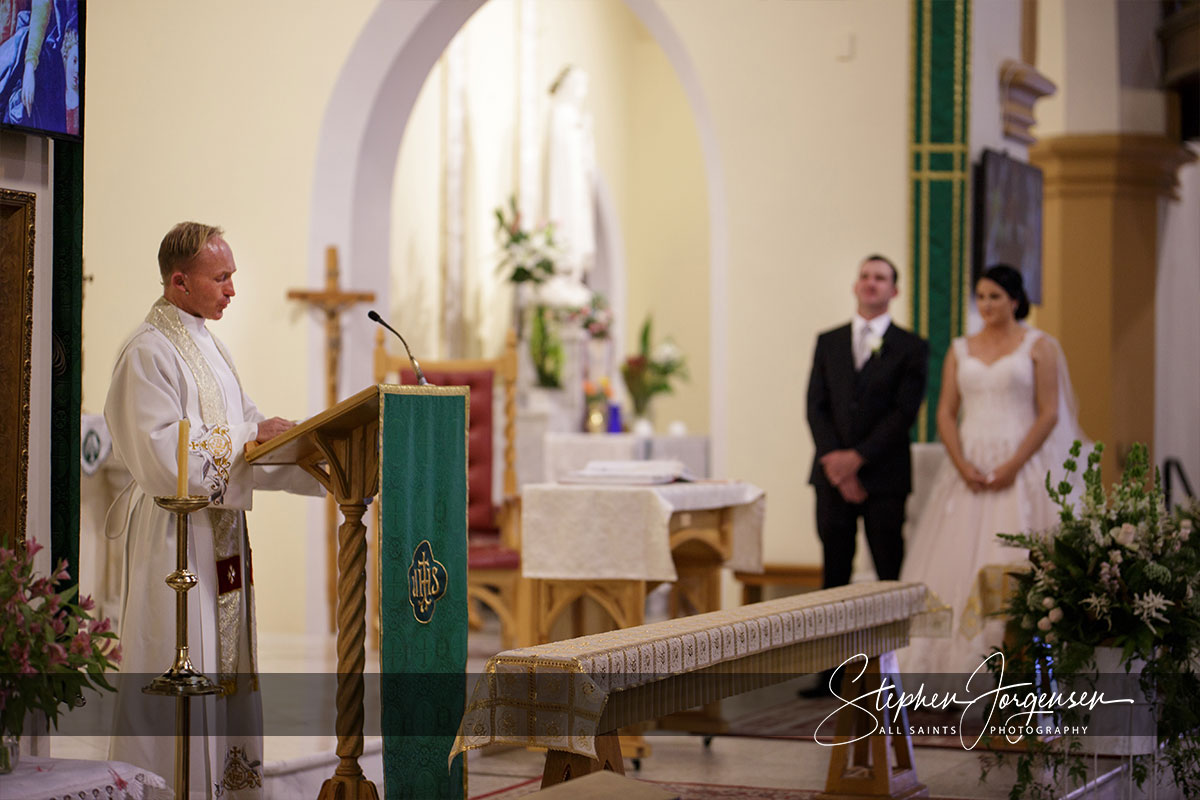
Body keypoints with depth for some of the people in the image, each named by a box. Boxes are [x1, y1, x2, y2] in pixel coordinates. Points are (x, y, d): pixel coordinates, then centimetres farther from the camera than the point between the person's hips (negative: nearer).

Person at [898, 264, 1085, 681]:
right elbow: (946, 414, 9)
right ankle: (959, 659, 1)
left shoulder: (1038, 346, 2)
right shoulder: (961, 349, 12)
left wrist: (1013, 466, -14)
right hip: (967, 466, 4)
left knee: (1012, 561, -8)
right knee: (958, 557, -3)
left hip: (1019, 467, -4)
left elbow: (1049, 413, -4)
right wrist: (962, 466, -8)